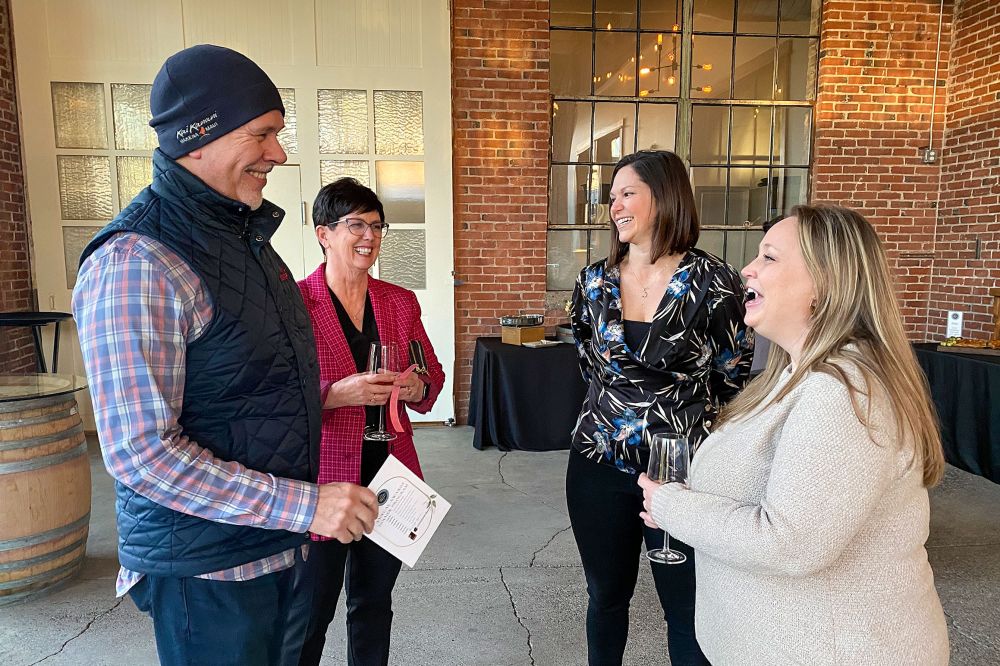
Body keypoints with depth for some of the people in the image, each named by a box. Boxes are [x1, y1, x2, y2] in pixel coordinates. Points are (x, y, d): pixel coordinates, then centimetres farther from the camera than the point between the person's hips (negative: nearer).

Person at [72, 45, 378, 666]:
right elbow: (140, 452, -25)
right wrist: (304, 504, -25)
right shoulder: (136, 261, -21)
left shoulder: (245, 233, 8)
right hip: (206, 566, -8)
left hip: (280, 542, 8)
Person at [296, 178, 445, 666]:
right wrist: (336, 394, -25)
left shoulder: (401, 302, 6)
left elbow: (433, 374, 14)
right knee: (312, 612, 8)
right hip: (323, 478, -4)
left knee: (375, 603, 19)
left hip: (390, 474, 5)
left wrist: (417, 387, -8)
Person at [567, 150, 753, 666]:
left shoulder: (712, 282, -9)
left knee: (686, 605, 11)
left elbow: (735, 379, -1)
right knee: (606, 594, 18)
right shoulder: (594, 281, 2)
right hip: (599, 463, 3)